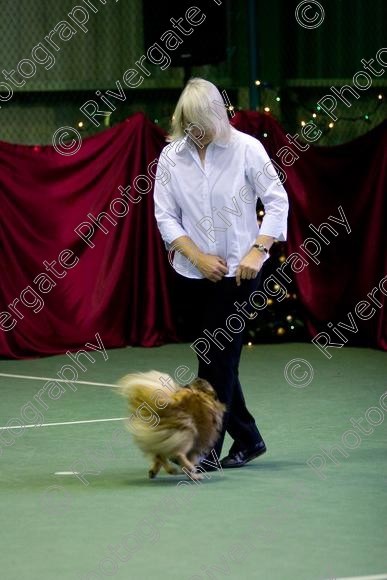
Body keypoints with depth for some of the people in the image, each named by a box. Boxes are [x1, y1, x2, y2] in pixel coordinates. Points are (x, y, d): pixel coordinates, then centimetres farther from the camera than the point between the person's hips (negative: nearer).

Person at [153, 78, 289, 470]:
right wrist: (198, 257, -10)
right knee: (218, 359, 10)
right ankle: (247, 440, 23)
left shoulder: (246, 149, -7)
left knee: (217, 358, -9)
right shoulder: (171, 156, 0)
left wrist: (258, 250, -15)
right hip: (193, 272, 4)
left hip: (237, 271, -4)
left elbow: (277, 201, -5)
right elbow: (165, 216, 1)